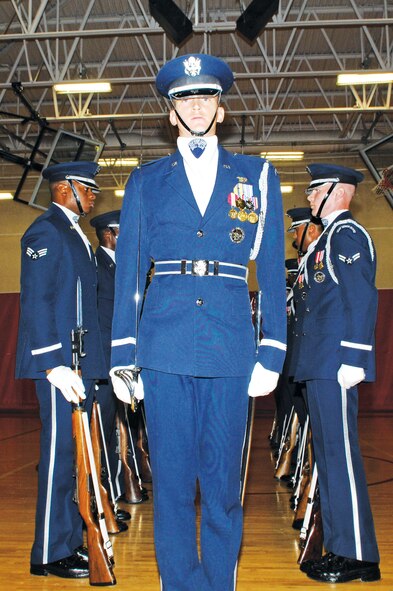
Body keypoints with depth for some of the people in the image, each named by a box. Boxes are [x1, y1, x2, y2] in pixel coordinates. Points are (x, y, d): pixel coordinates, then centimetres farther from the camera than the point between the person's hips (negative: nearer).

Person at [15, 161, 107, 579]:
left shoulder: (73, 234, 20)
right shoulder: (45, 231, -9)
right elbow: (35, 302, -16)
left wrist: (87, 365, 17)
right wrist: (54, 365, -21)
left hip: (80, 363, 9)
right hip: (58, 361, -9)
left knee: (72, 455, 13)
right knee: (58, 454, -4)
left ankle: (70, 542, 23)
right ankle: (49, 555, 7)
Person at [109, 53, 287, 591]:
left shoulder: (257, 177, 12)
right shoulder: (146, 181, 12)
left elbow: (272, 272, 8)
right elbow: (128, 272, 8)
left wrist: (272, 354, 0)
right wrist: (122, 356, 2)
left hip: (230, 349, 0)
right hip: (164, 347, 0)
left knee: (223, 481, 7)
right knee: (172, 481, 6)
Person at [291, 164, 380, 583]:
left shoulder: (347, 235, -8)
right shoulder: (327, 239, 21)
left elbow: (362, 299, -17)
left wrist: (353, 359, -21)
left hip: (335, 363, -10)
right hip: (319, 365, 10)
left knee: (340, 454, -6)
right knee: (327, 455, 13)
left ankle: (358, 556, 4)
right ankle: (338, 548, 22)